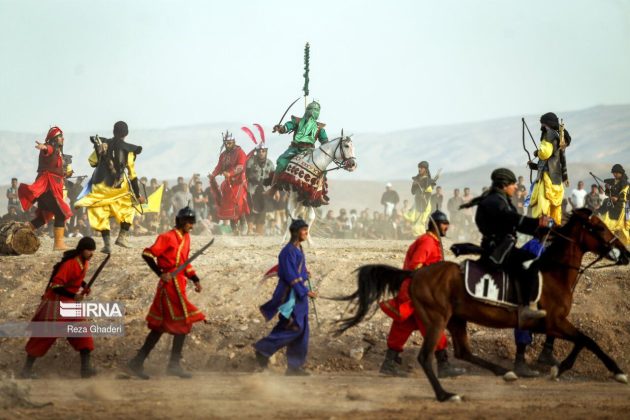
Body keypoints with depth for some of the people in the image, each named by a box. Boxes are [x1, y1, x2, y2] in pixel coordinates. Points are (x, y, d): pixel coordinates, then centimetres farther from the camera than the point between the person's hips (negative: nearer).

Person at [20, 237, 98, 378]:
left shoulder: (84, 262, 1)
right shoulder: (69, 264, -26)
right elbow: (55, 285, -28)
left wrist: (84, 286, -1)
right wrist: (73, 295, -33)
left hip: (70, 303, 8)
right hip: (56, 302, -8)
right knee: (44, 335, -1)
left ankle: (85, 367, -3)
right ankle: (27, 369, 10)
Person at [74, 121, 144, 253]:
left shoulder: (103, 144, 1)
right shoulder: (129, 150, -2)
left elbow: (92, 162, 7)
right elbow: (132, 175, 0)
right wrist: (138, 195, 6)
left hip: (101, 186, 1)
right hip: (119, 188, -1)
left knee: (101, 213, 11)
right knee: (129, 207, 21)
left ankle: (107, 243, 3)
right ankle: (122, 236, 9)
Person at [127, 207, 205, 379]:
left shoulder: (185, 238, 15)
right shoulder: (168, 237, -12)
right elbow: (147, 254, -16)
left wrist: (195, 280, 12)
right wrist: (161, 274, -21)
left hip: (179, 284, 9)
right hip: (171, 283, -9)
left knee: (160, 326, 10)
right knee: (183, 323, -4)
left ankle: (138, 362, 12)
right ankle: (174, 365, 3)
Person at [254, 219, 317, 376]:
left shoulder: (298, 249, 11)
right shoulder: (289, 251, -17)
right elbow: (290, 276, -21)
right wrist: (305, 291, -21)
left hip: (299, 294, 9)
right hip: (291, 295, -9)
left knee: (301, 331, 8)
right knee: (294, 328, -10)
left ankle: (294, 366, 12)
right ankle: (263, 349, 1)